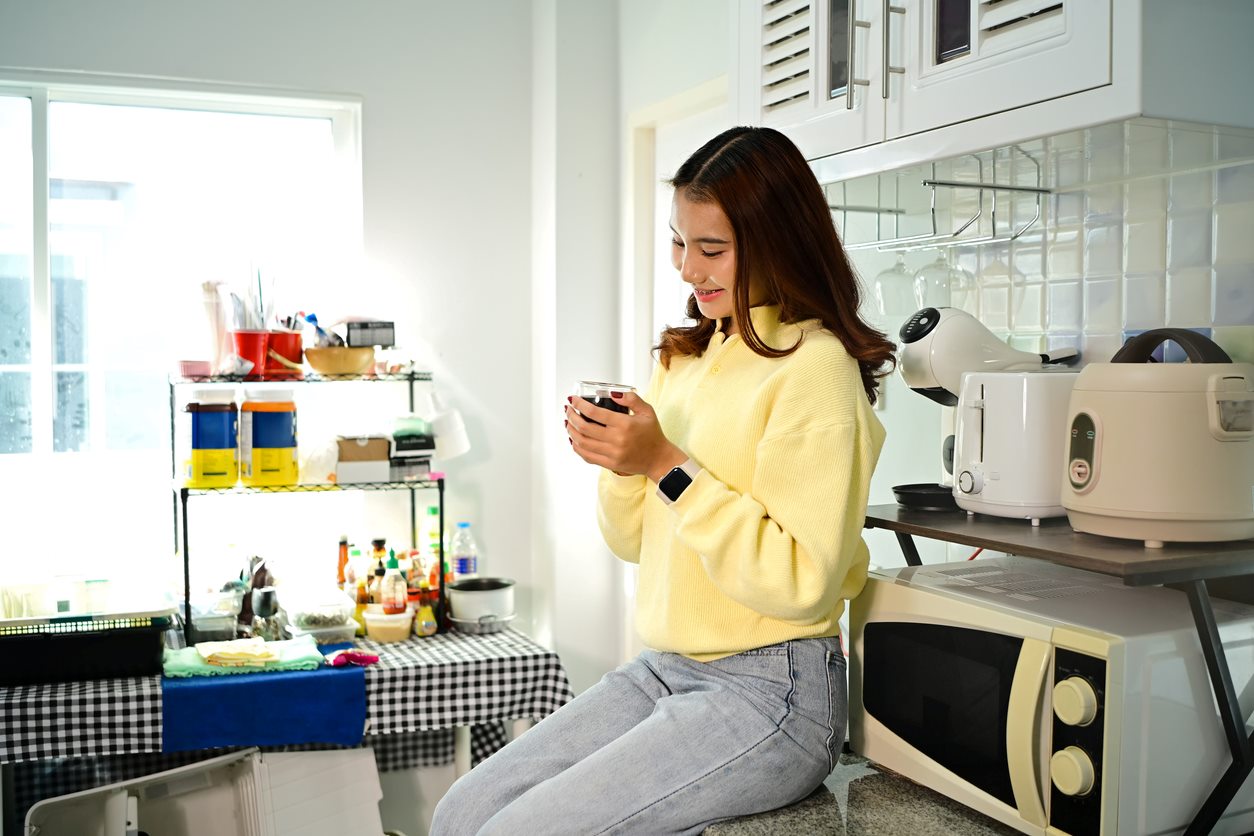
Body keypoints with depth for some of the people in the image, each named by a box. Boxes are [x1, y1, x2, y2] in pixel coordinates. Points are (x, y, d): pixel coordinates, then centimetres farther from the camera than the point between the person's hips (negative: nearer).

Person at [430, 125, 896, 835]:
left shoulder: (813, 366, -13)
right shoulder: (689, 357, 11)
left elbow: (802, 583, -20)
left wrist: (669, 465, -20)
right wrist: (617, 462, -5)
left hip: (769, 692, -7)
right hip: (664, 670, 8)